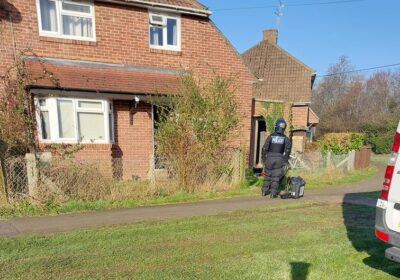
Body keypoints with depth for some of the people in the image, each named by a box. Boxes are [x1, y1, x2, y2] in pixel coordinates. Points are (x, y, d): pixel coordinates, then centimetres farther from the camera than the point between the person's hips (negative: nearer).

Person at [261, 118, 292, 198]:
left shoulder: (271, 136, -2)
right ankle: (273, 193, 3)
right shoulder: (285, 138, 1)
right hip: (279, 159, 0)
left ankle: (265, 191, 22)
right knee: (276, 177, 6)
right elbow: (288, 149, -9)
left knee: (268, 175, 15)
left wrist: (263, 159, 2)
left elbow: (264, 148, -6)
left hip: (270, 158, 0)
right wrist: (285, 161, -2)